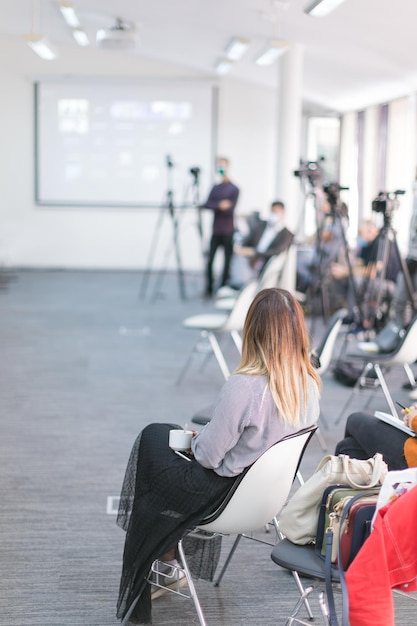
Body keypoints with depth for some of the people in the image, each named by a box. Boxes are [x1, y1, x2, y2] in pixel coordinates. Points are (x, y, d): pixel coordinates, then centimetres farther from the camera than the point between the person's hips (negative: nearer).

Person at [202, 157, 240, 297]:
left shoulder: (233, 189, -3)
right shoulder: (215, 188, 12)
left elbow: (230, 210, -10)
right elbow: (207, 205, 0)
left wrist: (215, 206, -7)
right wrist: (219, 205, -15)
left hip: (228, 231, -4)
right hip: (216, 230, 4)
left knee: (227, 260, 2)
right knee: (210, 259, 0)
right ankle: (209, 289, 8)